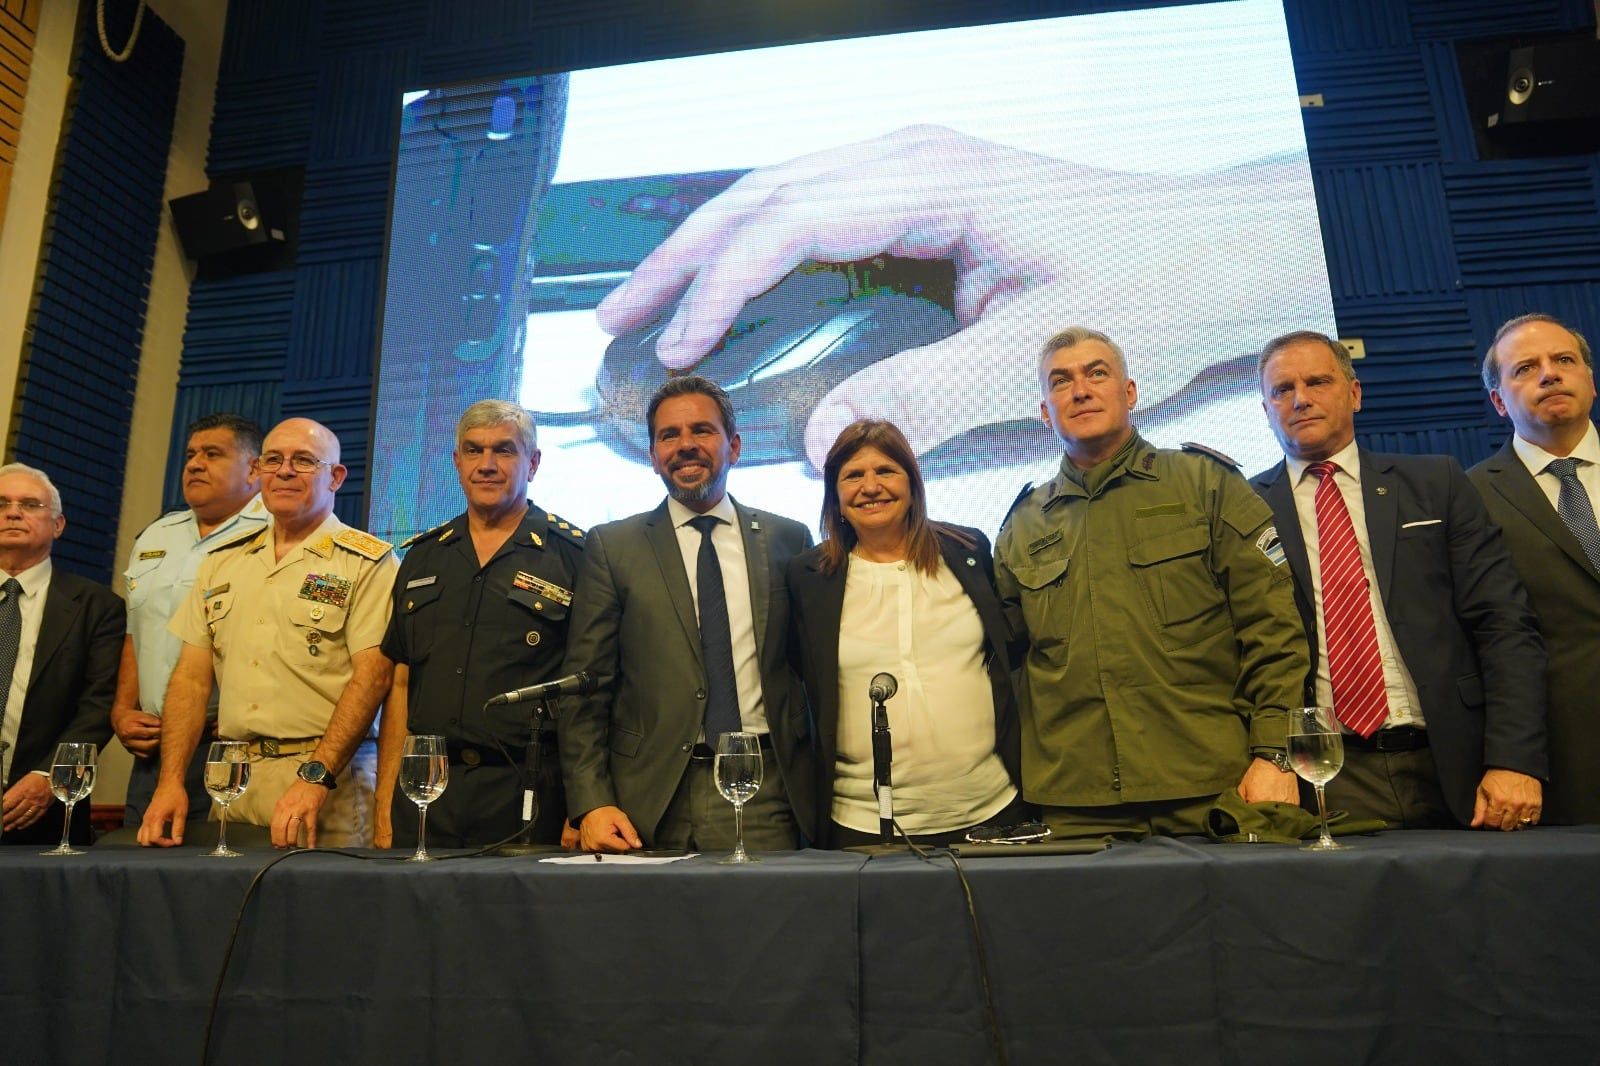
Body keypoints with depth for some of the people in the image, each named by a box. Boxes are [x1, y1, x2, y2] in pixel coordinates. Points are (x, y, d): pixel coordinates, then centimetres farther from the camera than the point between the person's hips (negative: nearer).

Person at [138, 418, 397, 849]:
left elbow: (372, 675, -12)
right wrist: (170, 781, 1)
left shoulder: (368, 562, -4)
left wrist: (316, 777, -20)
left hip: (329, 778, -4)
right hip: (231, 778, 5)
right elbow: (193, 677, 11)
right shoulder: (222, 562, 14)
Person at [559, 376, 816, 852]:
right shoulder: (612, 547, 4)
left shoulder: (789, 540, 8)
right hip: (653, 798, -1)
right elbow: (585, 689, 1)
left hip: (768, 797, 1)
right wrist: (591, 803, -9)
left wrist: (822, 783, 5)